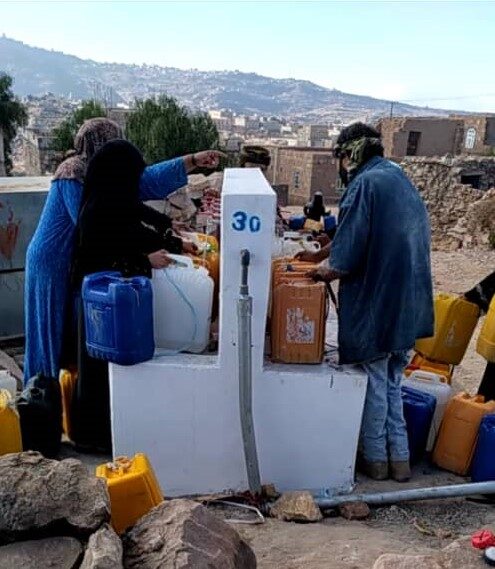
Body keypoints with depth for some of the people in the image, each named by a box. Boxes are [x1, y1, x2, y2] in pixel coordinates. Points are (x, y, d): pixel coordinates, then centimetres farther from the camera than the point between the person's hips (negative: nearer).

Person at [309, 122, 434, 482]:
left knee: (374, 383, 9)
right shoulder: (404, 182, 12)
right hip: (410, 304, 8)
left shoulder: (365, 184, -15)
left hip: (375, 303, -7)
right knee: (393, 382, 19)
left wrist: (329, 272, 0)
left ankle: (375, 459, 23)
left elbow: (347, 257, -21)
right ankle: (400, 459, 25)